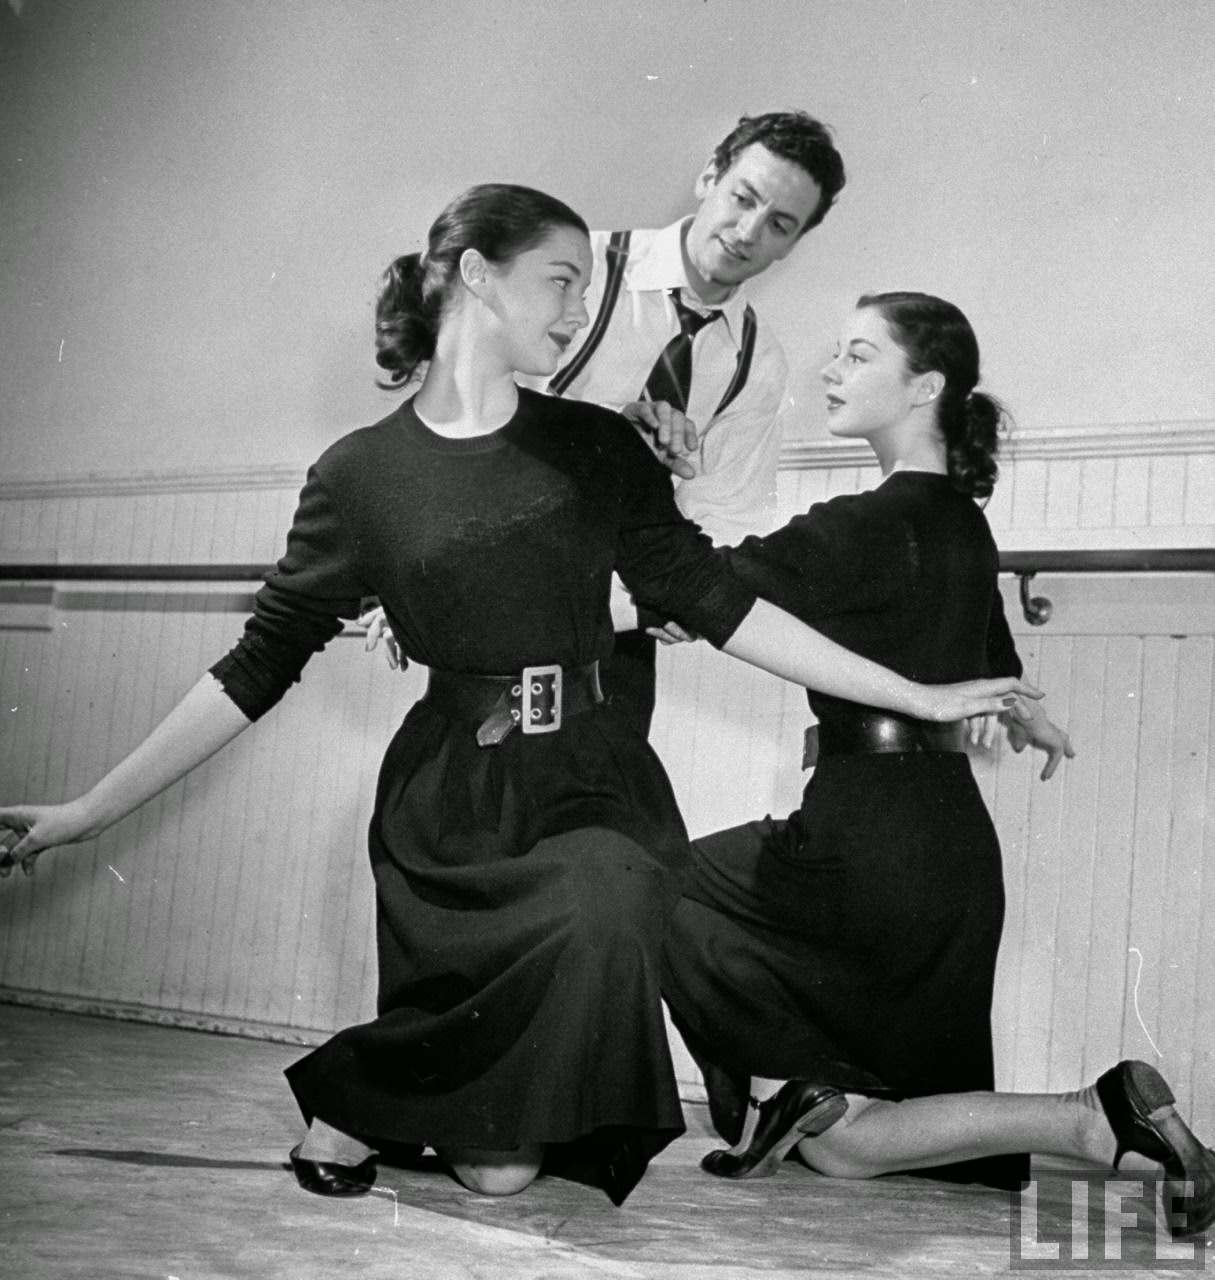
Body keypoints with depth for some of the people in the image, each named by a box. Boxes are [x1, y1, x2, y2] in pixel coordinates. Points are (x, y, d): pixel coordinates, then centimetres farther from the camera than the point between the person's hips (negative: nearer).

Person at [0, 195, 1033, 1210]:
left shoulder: (598, 447, 6)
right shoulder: (361, 473, 0)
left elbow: (715, 603, 5)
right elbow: (258, 668, 3)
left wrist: (916, 697, 2)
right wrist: (89, 811, 0)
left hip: (592, 784, 2)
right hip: (450, 799, -2)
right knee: (494, 1171, -12)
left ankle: (371, 1100, 0)